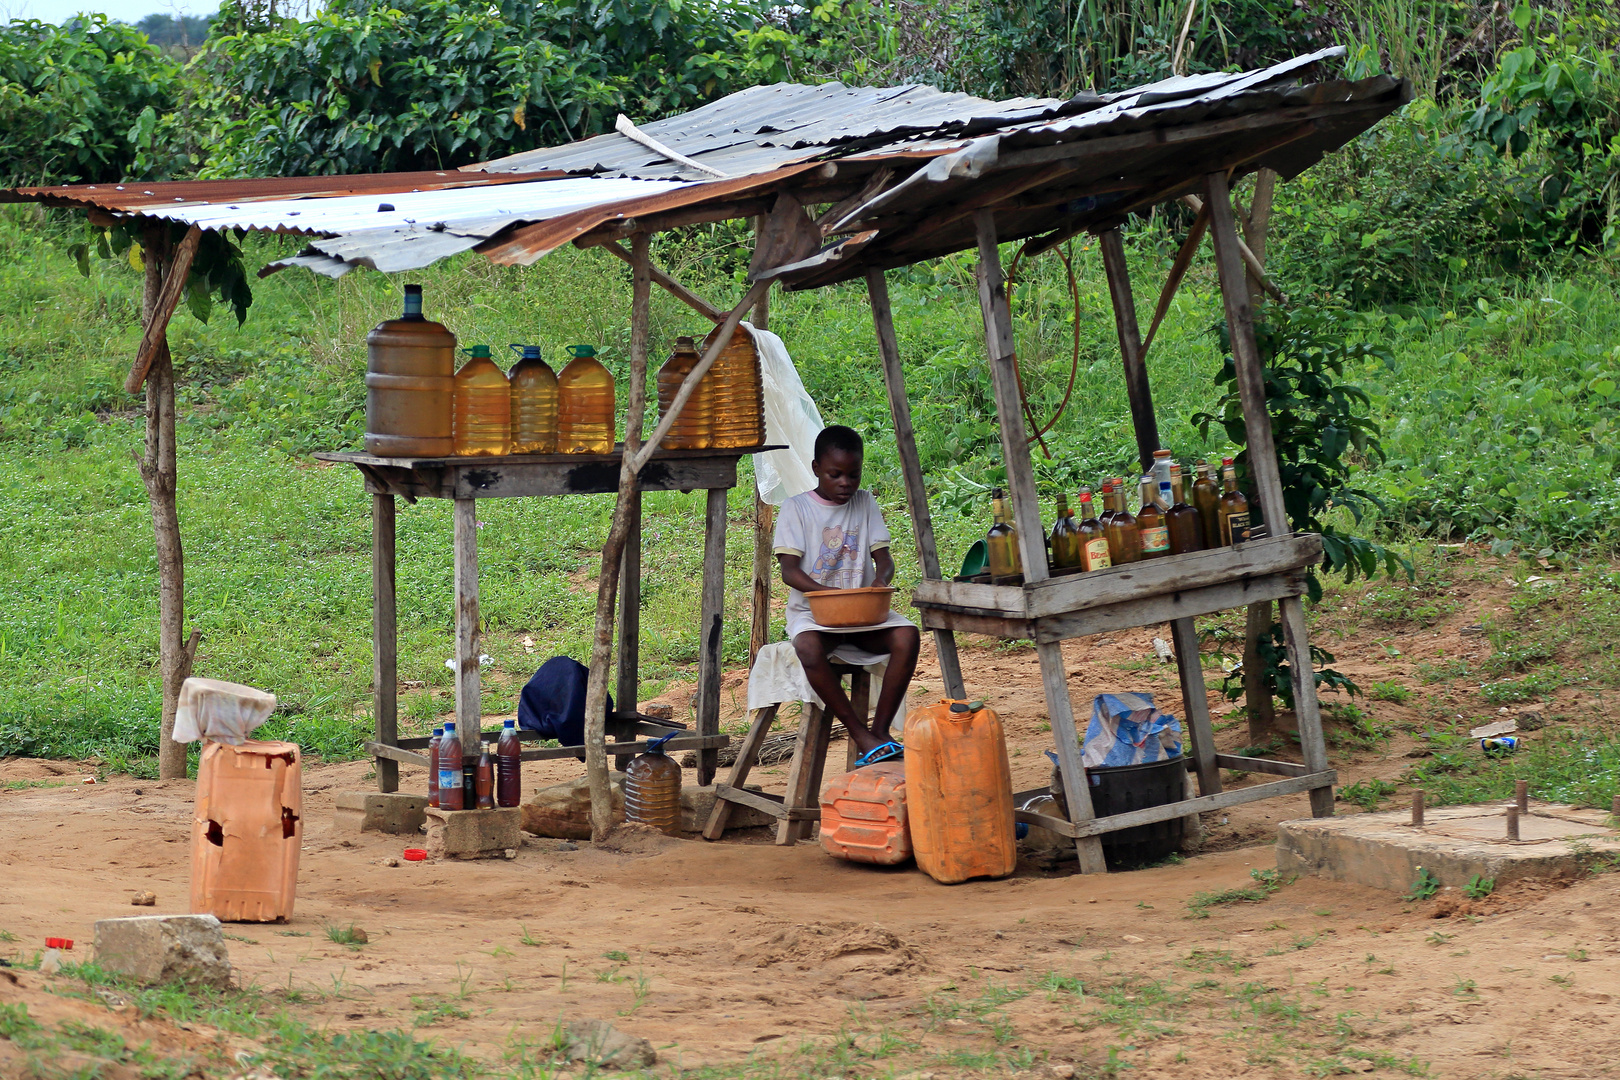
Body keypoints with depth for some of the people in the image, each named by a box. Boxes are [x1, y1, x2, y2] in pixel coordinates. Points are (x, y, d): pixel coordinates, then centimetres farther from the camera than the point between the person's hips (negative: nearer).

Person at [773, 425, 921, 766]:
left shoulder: (865, 503, 11)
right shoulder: (796, 509, 1)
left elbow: (883, 559, 6)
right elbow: (789, 570, -8)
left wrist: (880, 581, -19)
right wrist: (830, 594, -26)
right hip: (811, 610, -3)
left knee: (908, 635, -28)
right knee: (809, 648, -38)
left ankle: (881, 730, -23)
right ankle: (861, 736, -31)